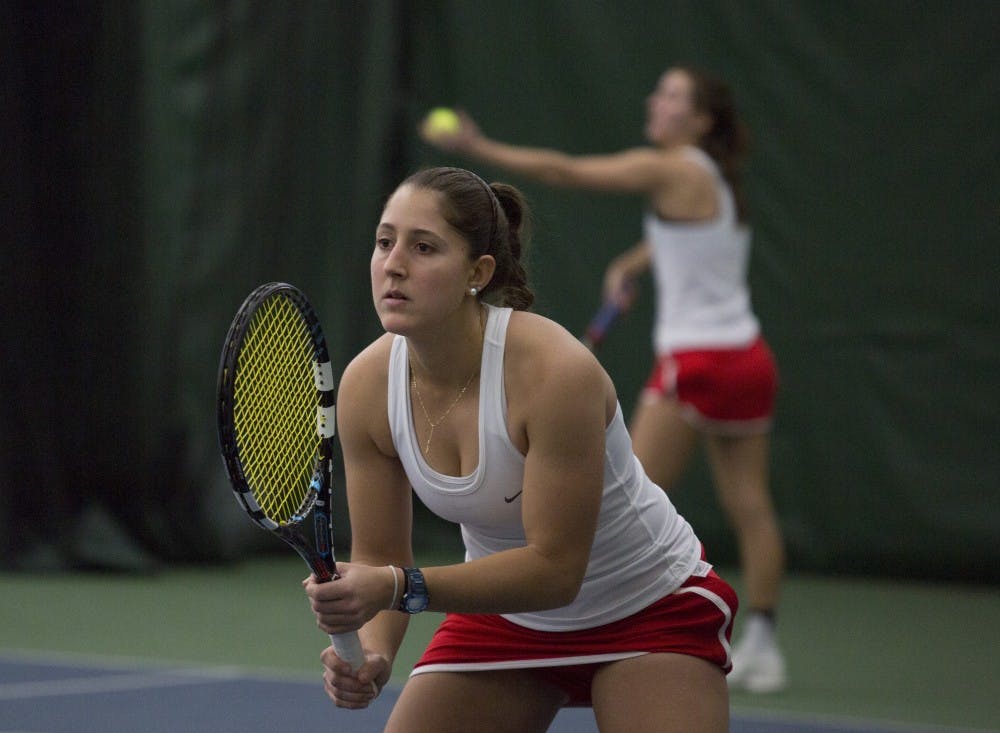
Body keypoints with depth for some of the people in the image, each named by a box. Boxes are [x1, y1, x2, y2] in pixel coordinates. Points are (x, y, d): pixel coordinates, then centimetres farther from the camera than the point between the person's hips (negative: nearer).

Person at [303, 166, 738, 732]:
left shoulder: (555, 372, -32)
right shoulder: (366, 386, -15)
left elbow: (554, 568, -29)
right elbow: (378, 557, -7)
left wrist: (402, 587, -39)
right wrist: (372, 653, -28)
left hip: (650, 608, -4)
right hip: (504, 613, 5)